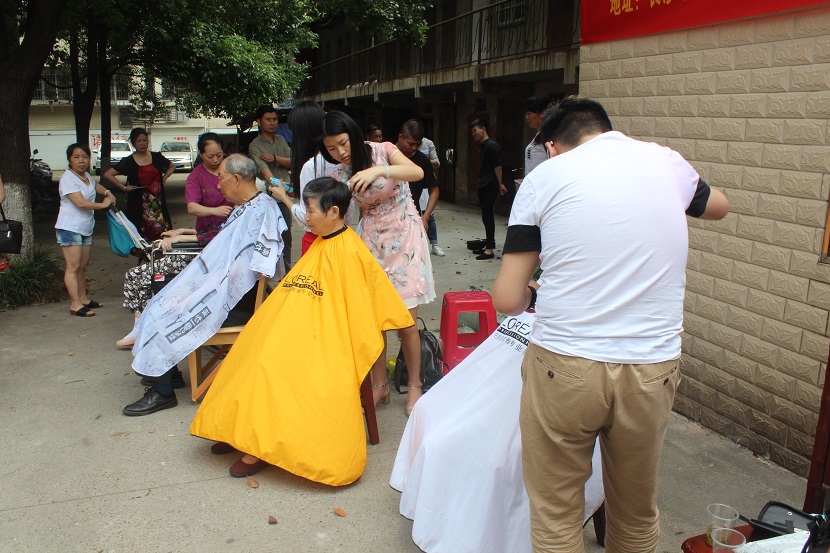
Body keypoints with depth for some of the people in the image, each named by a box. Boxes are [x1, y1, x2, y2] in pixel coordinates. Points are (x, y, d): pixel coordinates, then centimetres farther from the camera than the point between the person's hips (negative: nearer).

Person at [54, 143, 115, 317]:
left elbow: (95, 185, 40)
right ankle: (75, 305, -9)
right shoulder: (67, 178, -13)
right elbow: (80, 202, -23)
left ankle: (83, 299, 23)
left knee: (83, 265, 14)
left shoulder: (86, 176, 14)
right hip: (69, 229, -9)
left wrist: (107, 192, 20)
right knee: (73, 267, -9)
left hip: (85, 228, 9)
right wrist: (103, 204, -12)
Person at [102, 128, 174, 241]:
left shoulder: (156, 157, 7)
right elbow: (107, 175, -3)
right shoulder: (129, 161, -1)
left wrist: (164, 179, 12)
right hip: (139, 205, -3)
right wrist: (124, 187, -6)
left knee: (162, 234, -4)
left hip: (158, 203, 3)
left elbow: (172, 166, 25)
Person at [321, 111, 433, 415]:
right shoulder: (340, 174, 2)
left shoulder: (382, 150, -8)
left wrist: (379, 170, -39)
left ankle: (414, 384, 14)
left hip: (405, 236, -3)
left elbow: (417, 172, -26)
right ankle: (380, 384, 18)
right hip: (372, 240, 4)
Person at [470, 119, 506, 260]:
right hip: (483, 186, 9)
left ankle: (490, 249, -4)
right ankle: (489, 244, 22)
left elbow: (498, 167, -15)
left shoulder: (491, 146, -14)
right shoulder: (482, 146, 16)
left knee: (488, 217, -7)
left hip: (489, 187, -9)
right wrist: (499, 185, 19)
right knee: (486, 217, 14)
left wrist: (499, 186, -11)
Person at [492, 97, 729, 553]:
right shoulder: (667, 163, 7)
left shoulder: (544, 177, -2)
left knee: (555, 515, 16)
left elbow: (506, 300, -4)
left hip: (563, 368, -3)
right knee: (638, 513, 24)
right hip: (651, 370, 3)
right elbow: (717, 207, 31)